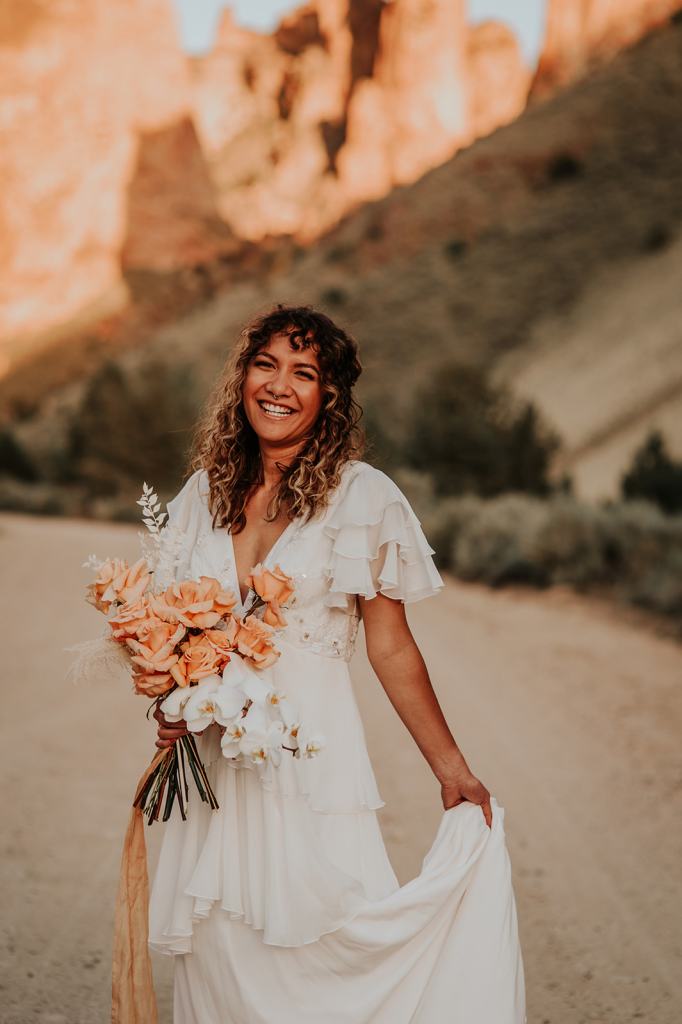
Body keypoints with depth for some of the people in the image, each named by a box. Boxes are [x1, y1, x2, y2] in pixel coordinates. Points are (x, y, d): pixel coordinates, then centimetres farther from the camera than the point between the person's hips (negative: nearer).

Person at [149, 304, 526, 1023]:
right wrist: (167, 708, -1)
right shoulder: (203, 492, 7)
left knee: (322, 949, -5)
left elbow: (391, 650, -2)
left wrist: (452, 771, -4)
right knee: (220, 958, 9)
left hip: (313, 756, -4)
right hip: (212, 760, 4)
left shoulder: (363, 497, -6)